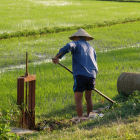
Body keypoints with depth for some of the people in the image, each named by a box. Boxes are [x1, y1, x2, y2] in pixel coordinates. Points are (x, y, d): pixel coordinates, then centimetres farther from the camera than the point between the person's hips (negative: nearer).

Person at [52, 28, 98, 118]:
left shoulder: (76, 44, 9)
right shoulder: (91, 48, 26)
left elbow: (68, 47, -15)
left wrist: (57, 57, -15)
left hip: (80, 75, -6)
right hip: (92, 76, 6)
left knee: (78, 99, -4)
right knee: (88, 97, 21)